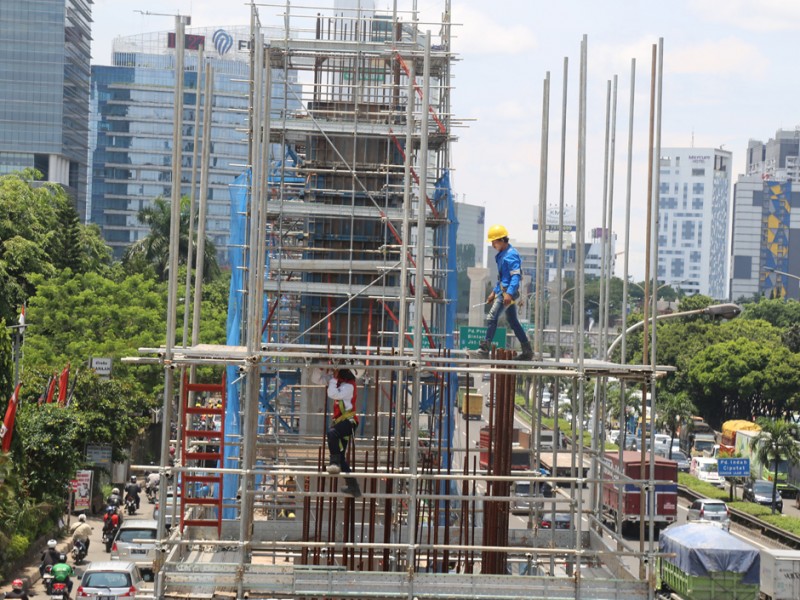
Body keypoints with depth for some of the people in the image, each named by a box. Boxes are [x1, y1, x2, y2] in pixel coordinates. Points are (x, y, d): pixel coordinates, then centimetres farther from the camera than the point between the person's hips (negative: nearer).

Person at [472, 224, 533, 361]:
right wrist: (494, 292, 26)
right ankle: (527, 351, 17)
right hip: (503, 291, 11)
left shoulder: (511, 255, -14)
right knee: (513, 321, 13)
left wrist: (509, 293, -30)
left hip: (508, 292, -11)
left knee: (492, 318, -12)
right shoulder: (502, 254, 17)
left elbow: (516, 275, -22)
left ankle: (484, 350, -11)